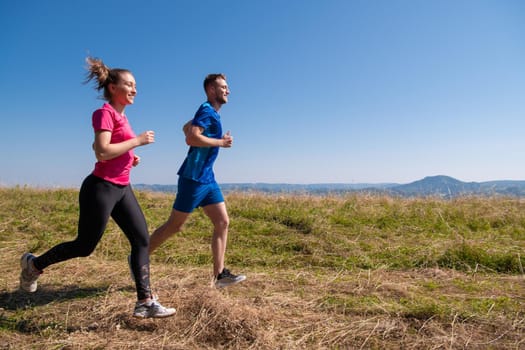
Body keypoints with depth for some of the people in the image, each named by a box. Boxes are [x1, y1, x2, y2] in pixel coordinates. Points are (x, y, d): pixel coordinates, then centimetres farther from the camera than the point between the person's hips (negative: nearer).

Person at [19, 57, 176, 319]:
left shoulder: (120, 115, 14)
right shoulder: (105, 113, -12)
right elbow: (102, 152, -24)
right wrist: (138, 141, -17)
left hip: (122, 188, 9)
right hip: (101, 188, -9)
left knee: (142, 240, 1)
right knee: (84, 246, 7)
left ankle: (145, 302, 5)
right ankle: (33, 264, 35)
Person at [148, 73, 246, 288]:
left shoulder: (210, 113, 18)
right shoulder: (207, 111, -11)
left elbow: (186, 128, 31)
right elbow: (191, 138, -26)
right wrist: (220, 142, -15)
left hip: (207, 178, 9)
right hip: (193, 178, -9)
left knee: (222, 222, 2)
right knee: (175, 225, 1)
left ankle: (219, 274, 5)